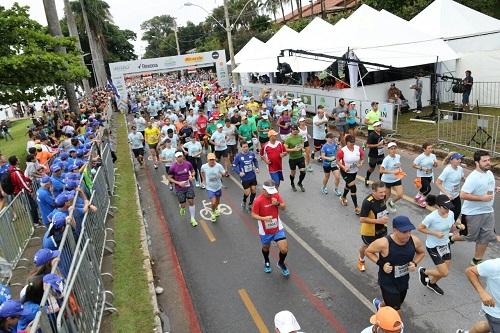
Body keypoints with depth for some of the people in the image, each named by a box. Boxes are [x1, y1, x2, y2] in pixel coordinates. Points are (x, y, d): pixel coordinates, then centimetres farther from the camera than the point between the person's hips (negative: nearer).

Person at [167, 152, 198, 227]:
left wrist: (192, 176, -10)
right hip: (179, 188, -2)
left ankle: (192, 219, 12)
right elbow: (169, 178, -5)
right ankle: (182, 208, 44)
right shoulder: (173, 167, -13)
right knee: (183, 205, 4)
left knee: (191, 201, -2)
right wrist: (178, 183, -15)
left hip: (189, 186, 2)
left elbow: (193, 171, 13)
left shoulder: (188, 164, -5)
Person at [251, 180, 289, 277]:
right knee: (266, 248, 21)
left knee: (284, 249, -5)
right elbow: (253, 215, -16)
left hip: (278, 228, 2)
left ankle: (281, 263, 29)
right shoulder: (258, 200, -22)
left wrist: (278, 203, -22)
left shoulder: (276, 195, -10)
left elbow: (283, 207, 0)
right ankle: (267, 262, 55)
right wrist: (264, 218, -33)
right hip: (265, 231, -2)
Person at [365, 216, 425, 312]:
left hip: (404, 281, 5)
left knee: (396, 304, 26)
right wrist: (381, 264, -24)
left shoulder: (415, 241, -17)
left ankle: (380, 305, 58)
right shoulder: (384, 243, -30)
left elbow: (421, 252, 6)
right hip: (388, 282, -5)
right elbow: (368, 251, -13)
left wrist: (415, 263, -12)